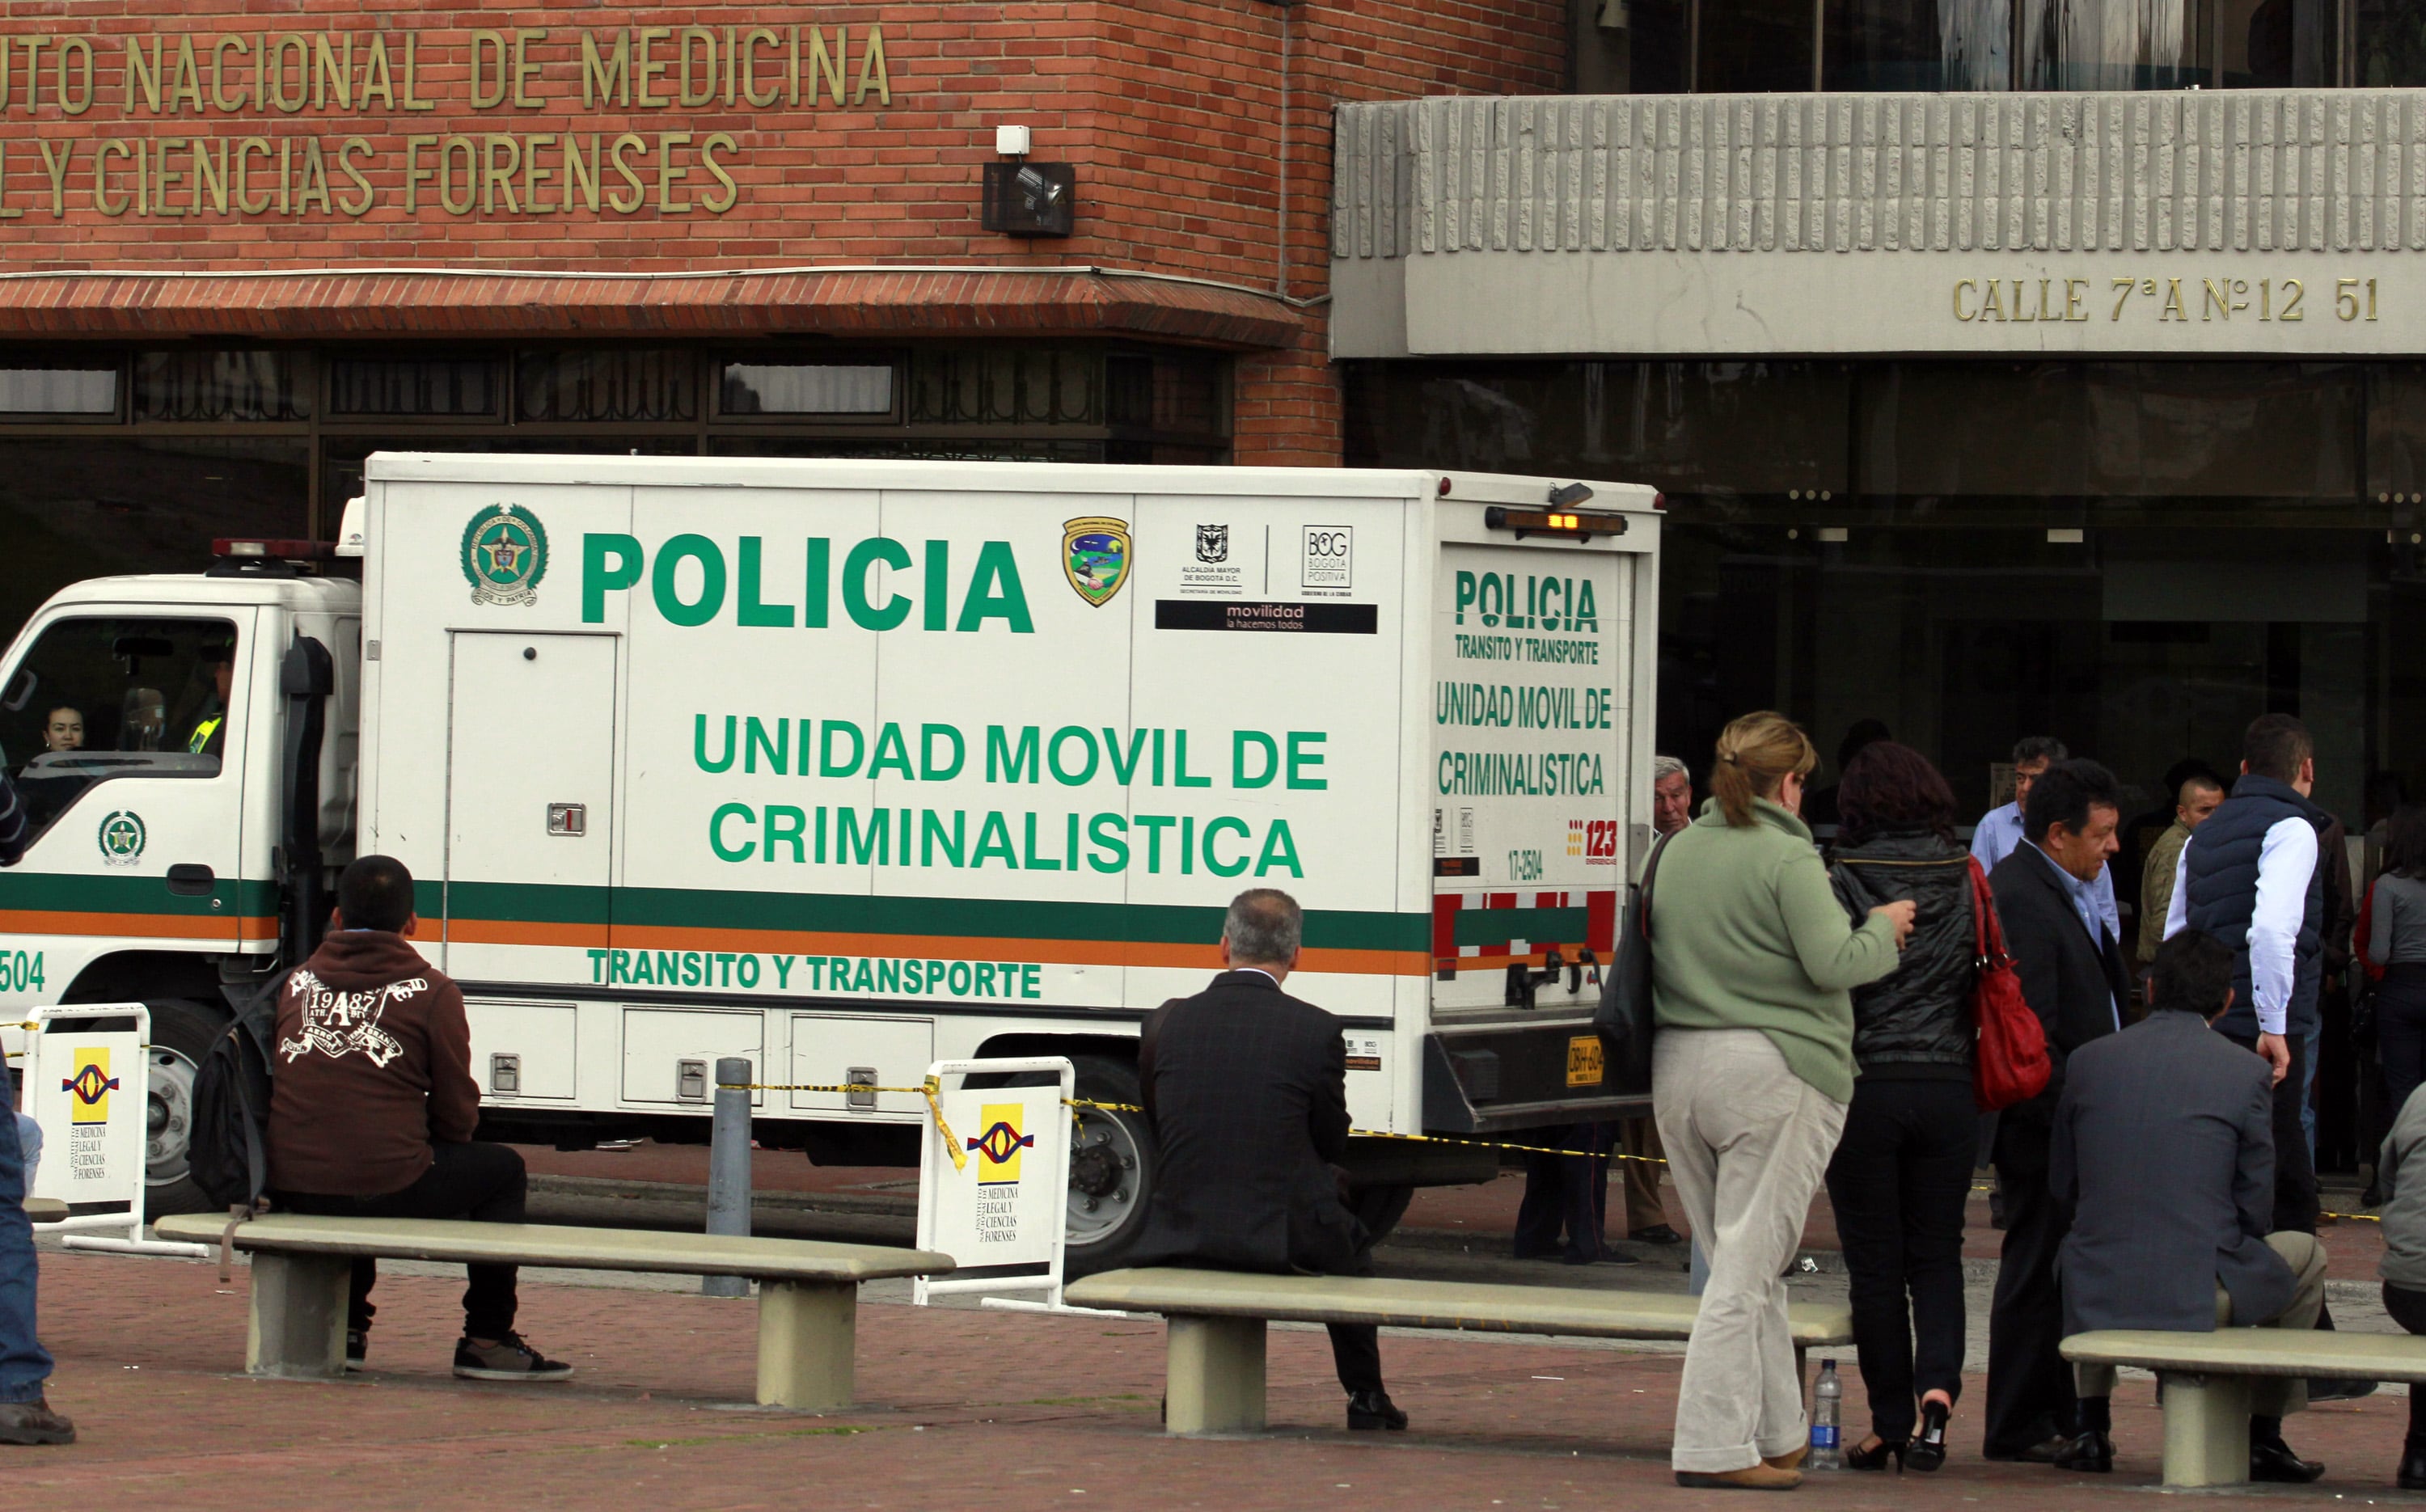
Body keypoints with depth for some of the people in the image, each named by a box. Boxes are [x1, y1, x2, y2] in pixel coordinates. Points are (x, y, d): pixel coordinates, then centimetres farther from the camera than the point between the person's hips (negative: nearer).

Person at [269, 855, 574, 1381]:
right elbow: (456, 1114, 1)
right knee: (502, 1170, 21)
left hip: (291, 1193, 5)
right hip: (388, 1189, -5)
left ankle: (344, 1327, 34)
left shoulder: (299, 982, 11)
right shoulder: (432, 993, -1)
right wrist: (424, 1148, 24)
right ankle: (487, 1340, 19)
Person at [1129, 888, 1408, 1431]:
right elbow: (1332, 1142, 2)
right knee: (1349, 1238, 33)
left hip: (1180, 1236, 2)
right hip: (1284, 1238, -2)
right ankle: (1366, 1396, 36)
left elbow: (1158, 1128, 9)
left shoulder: (1166, 1023, -2)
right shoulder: (1316, 1030, -9)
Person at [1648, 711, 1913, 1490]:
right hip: (1770, 1072, -7)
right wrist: (1884, 929, 3)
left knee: (1741, 1261, 15)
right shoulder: (1786, 857, -11)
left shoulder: (1678, 851, 11)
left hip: (1677, 1067, 7)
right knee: (1747, 1269, -4)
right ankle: (1714, 1447, -6)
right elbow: (1834, 962, -15)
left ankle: (1777, 1433, 22)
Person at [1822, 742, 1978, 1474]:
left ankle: (1890, 1423, 8)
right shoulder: (1966, 880, 1)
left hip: (1866, 1087, -2)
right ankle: (1938, 1387, -12)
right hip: (1948, 1088, 2)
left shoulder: (1842, 883, -7)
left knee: (1876, 1259, 6)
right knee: (1937, 1253, 11)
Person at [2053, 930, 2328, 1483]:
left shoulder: (2087, 1061, 3)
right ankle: (2263, 1436, 25)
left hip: (2098, 1297, 3)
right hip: (2202, 1300, -3)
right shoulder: (2245, 1074, -5)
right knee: (2306, 1256, 26)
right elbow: (2256, 1210, 0)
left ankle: (2093, 1428, 31)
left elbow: (2063, 1186, 10)